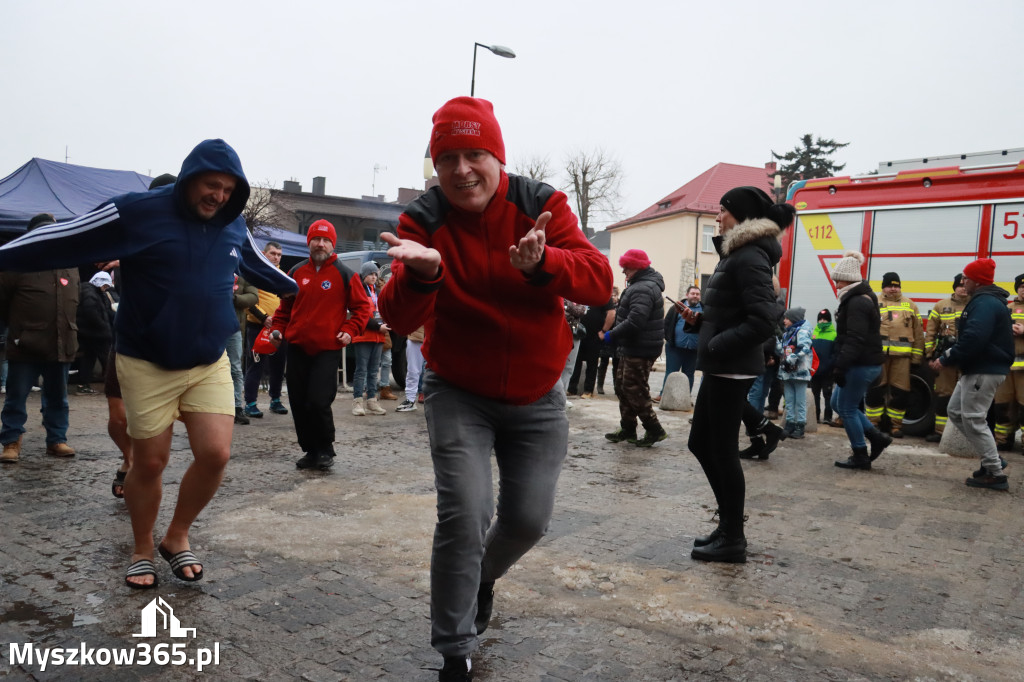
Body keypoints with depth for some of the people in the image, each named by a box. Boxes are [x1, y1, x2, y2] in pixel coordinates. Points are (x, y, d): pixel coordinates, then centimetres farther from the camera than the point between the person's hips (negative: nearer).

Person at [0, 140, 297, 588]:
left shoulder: (233, 226, 5)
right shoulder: (138, 213, -12)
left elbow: (258, 265, 26)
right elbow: (63, 240, -9)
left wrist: (295, 288, 39)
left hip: (211, 364, 4)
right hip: (147, 365, -3)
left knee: (215, 454, -7)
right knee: (149, 463, 6)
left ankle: (177, 537, 20)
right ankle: (143, 550, 30)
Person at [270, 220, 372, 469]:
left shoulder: (345, 275, 0)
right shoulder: (296, 272, 10)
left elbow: (363, 306, 4)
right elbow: (285, 306, 20)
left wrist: (350, 331, -8)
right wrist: (277, 329, 7)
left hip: (328, 349, -4)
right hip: (297, 348, 4)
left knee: (318, 402, -12)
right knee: (298, 403, 7)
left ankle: (325, 450, 9)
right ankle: (310, 450, 22)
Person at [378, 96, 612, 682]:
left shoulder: (542, 205, -9)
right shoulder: (423, 221, -10)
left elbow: (599, 281, -21)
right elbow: (400, 319, -21)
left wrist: (541, 262, -41)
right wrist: (421, 275, -44)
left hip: (538, 398, 2)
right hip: (459, 396, -1)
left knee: (529, 519, 6)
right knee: (465, 517, -13)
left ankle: (483, 578, 42)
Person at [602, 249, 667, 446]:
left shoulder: (642, 289, -21)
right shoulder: (642, 284, 15)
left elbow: (634, 322, -30)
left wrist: (610, 336, -22)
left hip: (640, 350, -11)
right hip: (632, 348, 11)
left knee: (635, 390, -4)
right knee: (622, 386, 16)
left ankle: (654, 430, 7)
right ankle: (627, 429, 24)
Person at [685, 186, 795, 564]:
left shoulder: (749, 258, -15)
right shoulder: (735, 254, 16)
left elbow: (763, 320, -23)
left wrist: (716, 346, -21)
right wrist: (700, 320, 8)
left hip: (732, 370, -10)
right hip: (720, 369, 10)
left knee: (722, 451, -1)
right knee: (700, 444, 16)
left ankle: (732, 540, 12)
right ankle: (728, 524, 27)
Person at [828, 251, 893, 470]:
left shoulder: (857, 302, -18)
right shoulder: (859, 299, 16)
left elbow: (855, 339, -26)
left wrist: (840, 366, -27)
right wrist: (839, 363, 22)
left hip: (861, 365, -10)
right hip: (864, 363, 10)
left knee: (847, 408, 0)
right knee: (837, 403, 16)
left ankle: (860, 456, 9)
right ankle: (876, 436, 18)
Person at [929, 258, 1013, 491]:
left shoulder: (985, 303, -19)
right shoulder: (986, 300, 17)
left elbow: (973, 339, -29)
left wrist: (946, 360, -19)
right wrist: (949, 357, 10)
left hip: (984, 371, -11)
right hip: (977, 369, 11)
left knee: (973, 419, -5)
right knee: (956, 411, 16)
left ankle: (996, 475, 3)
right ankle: (991, 458, 19)